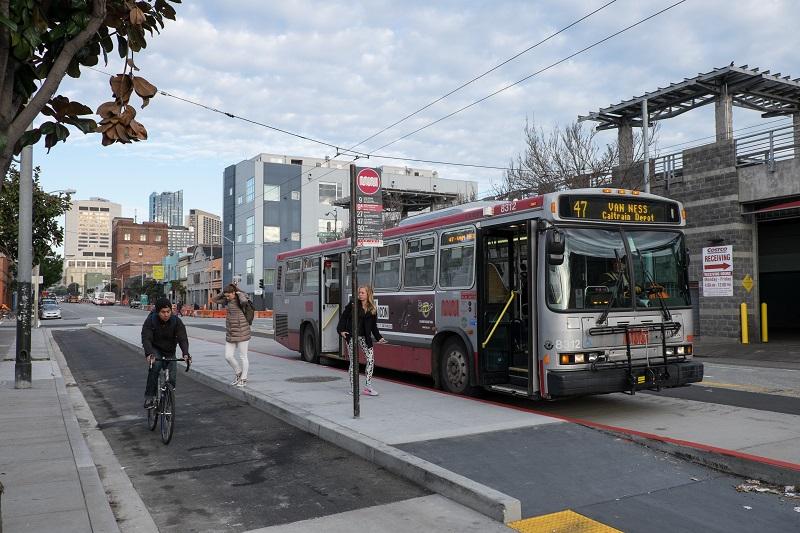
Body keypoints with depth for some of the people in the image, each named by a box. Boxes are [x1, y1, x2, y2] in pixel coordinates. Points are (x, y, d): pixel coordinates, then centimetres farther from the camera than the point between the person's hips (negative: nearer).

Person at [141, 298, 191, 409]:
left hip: (169, 352, 2)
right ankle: (149, 397, -23)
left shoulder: (177, 321, -17)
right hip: (155, 349, -2)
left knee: (172, 378, -9)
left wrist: (185, 353, -43)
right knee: (155, 365, -32)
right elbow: (146, 339, -30)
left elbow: (183, 338, -26)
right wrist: (149, 354, -48)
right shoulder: (150, 321, -20)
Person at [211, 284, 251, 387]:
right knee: (228, 356, 6)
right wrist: (223, 293, 4)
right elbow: (214, 299, 17)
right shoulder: (228, 300, 10)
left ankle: (243, 379, 15)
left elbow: (244, 301, -36)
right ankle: (238, 373, 28)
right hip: (230, 334, 7)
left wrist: (239, 293, -16)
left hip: (241, 333, -7)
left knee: (243, 357, 3)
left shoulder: (241, 299, -10)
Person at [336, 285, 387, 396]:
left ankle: (368, 386, 2)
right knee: (354, 361, 2)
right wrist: (341, 330, -12)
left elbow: (373, 326, 11)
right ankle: (352, 388, 11)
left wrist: (379, 338, 3)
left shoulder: (373, 309, 6)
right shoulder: (353, 305, -3)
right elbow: (343, 317, 0)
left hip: (365, 337, 3)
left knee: (371, 359, -7)